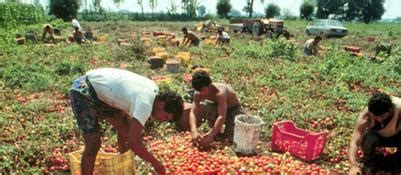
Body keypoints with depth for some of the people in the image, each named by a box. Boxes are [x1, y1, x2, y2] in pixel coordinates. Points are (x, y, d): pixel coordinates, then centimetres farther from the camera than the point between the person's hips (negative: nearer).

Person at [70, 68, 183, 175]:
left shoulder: (153, 89, -2)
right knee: (93, 145, -11)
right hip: (83, 91, -9)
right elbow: (133, 142, -31)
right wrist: (155, 163, -20)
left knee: (125, 128, 13)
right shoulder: (145, 104, -30)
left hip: (98, 90, 10)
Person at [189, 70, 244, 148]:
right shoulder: (198, 94, -21)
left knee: (231, 138, -22)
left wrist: (210, 136, -50)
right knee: (201, 107, -25)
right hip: (218, 106, 5)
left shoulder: (219, 92, -39)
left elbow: (222, 117, -45)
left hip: (234, 109, -5)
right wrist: (194, 131, -43)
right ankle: (218, 128, 0)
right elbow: (193, 112, -26)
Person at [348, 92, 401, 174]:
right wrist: (354, 165, -53)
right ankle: (370, 159, -2)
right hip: (376, 135, -1)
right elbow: (354, 143, -38)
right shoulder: (365, 117, -35)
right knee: (367, 139, -35)